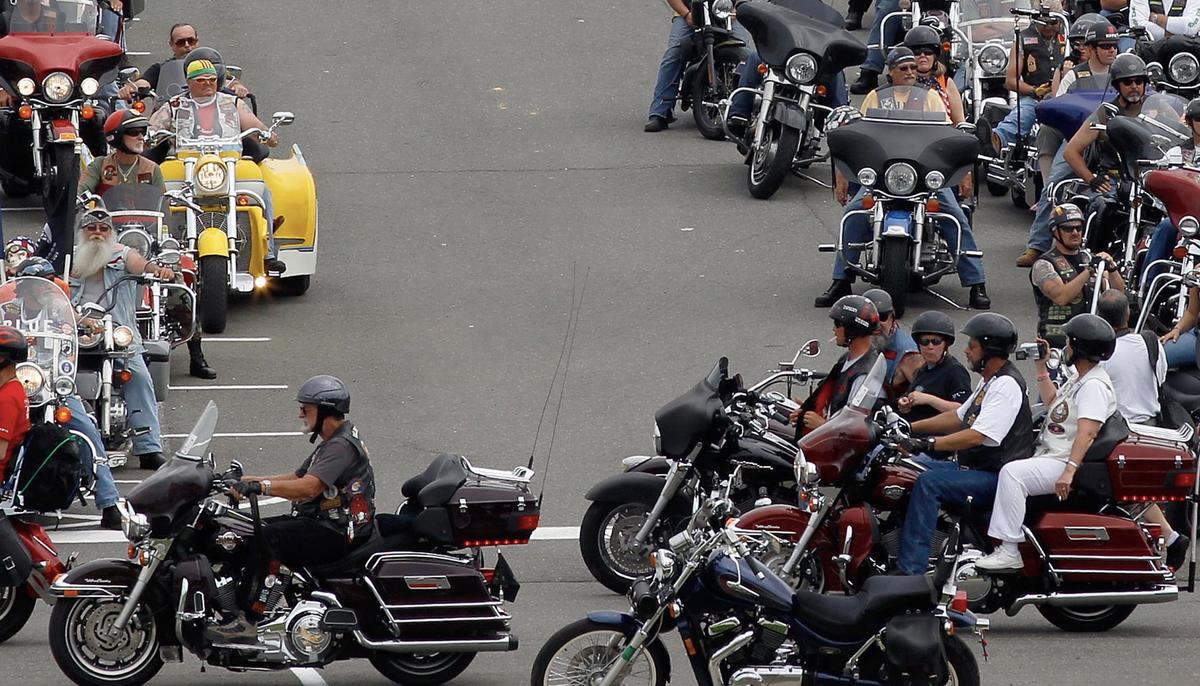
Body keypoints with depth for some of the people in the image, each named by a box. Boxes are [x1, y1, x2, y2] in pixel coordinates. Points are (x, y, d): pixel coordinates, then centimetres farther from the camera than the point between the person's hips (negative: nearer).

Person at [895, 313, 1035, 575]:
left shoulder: (1006, 386, -17)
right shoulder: (989, 381, 17)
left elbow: (977, 436, -26)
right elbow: (959, 417, 25)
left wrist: (929, 444, -29)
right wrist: (910, 427, 19)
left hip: (996, 476, -11)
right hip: (975, 467, 11)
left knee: (928, 482, -27)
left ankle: (910, 569, -32)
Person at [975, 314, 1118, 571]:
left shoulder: (1095, 385, -16)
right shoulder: (1079, 379, 18)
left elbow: (1087, 432, -27)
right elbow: (1052, 403, 35)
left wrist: (1070, 471, -36)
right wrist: (1041, 367, 29)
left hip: (1066, 461, -12)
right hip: (1049, 456, 12)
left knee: (1012, 473, -28)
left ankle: (1009, 552, -31)